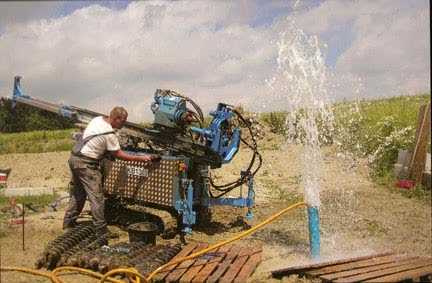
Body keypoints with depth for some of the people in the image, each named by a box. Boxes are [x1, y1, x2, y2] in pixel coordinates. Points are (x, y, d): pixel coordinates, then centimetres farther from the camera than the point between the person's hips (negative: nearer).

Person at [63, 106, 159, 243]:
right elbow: (119, 154, -12)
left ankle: (69, 222, 32)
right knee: (96, 198, -6)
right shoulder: (109, 134, -20)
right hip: (86, 164, -9)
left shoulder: (97, 119, 4)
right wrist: (141, 158, -11)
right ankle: (101, 231, -3)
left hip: (74, 157, 9)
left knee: (77, 193, 22)